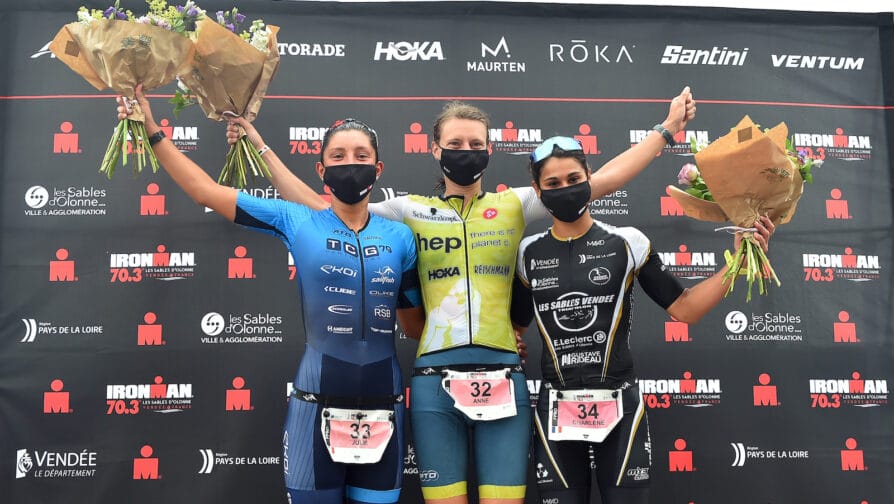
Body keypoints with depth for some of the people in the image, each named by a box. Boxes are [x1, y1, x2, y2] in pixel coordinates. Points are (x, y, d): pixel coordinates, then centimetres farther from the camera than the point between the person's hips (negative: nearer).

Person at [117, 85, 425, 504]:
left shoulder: (400, 237, 4)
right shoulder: (297, 223, -1)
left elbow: (417, 321, 11)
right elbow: (206, 191, 1)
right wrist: (152, 132, 0)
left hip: (382, 408, 2)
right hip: (317, 405, -1)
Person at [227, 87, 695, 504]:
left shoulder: (514, 205, 8)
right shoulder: (411, 210, 8)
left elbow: (602, 180, 7)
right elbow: (317, 209, 10)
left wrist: (666, 128, 8)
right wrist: (261, 148, 9)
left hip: (502, 377, 0)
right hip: (435, 380, 0)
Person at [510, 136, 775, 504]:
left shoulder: (626, 242, -2)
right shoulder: (529, 253, 4)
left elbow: (683, 309, -3)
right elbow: (517, 322, 16)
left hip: (619, 406, -1)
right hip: (556, 410, 2)